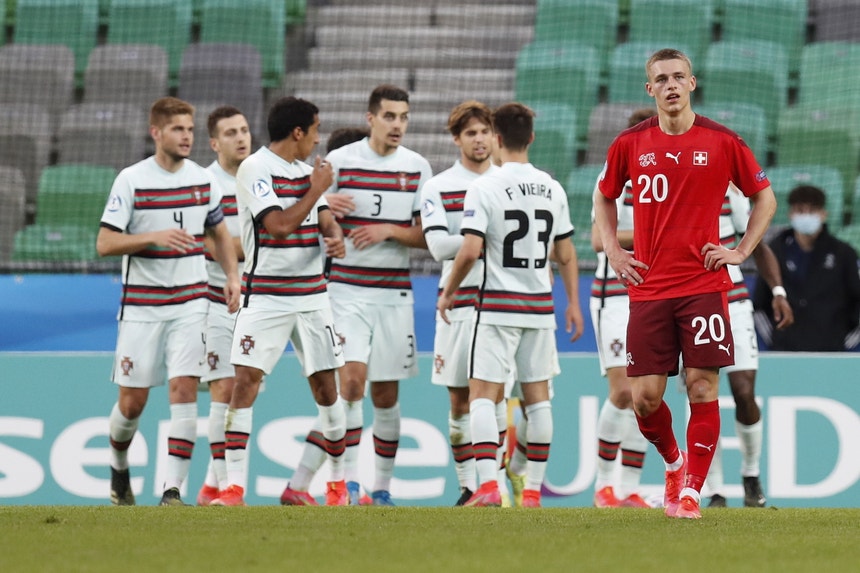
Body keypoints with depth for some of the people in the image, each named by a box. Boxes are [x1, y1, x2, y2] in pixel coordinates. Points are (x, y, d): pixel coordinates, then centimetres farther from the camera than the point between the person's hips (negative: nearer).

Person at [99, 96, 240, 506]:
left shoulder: (203, 180, 5)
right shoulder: (131, 181, -7)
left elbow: (220, 233, 20)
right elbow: (105, 243, -10)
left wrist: (232, 276, 5)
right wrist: (155, 237, -23)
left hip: (190, 303, 2)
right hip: (141, 306, -2)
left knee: (184, 388, -13)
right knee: (133, 400, 3)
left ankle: (173, 489, -14)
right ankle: (118, 467, 33)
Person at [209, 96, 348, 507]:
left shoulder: (308, 170, 13)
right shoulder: (254, 170, -10)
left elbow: (325, 219, 15)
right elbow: (280, 225, -18)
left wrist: (335, 237, -7)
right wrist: (316, 190, -9)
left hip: (311, 294, 6)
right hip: (264, 296, -6)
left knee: (325, 385, 5)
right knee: (245, 381, -12)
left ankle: (338, 480, 18)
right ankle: (234, 486, -13)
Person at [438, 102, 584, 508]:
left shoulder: (484, 188, -10)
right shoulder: (552, 189, 5)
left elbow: (470, 250, -16)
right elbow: (566, 254, 10)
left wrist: (448, 292, -1)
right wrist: (573, 303, 19)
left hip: (498, 305, -4)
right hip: (540, 306, 4)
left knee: (483, 394, -3)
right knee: (537, 395, 10)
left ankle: (488, 484, -17)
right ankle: (533, 490, 13)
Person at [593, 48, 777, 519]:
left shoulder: (722, 142, 0)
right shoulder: (630, 144, 4)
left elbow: (764, 198, 12)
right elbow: (604, 197, 22)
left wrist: (741, 251, 3)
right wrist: (613, 251, 10)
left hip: (704, 283, -2)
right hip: (648, 287, 2)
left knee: (702, 387, -8)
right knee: (644, 397, -2)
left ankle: (691, 490, 1)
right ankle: (674, 461, 26)